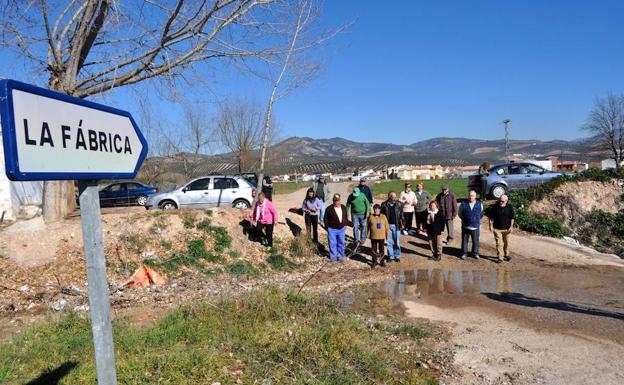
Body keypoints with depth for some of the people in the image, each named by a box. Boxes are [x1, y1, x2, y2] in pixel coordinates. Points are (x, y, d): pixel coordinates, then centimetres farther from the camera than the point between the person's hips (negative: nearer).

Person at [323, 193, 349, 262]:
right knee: (332, 243, 4)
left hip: (341, 229, 4)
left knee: (341, 243, 12)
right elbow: (325, 219, -4)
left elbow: (345, 217, 15)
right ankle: (333, 256, 20)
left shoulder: (343, 208, 2)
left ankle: (341, 256, 26)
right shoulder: (329, 209, -11)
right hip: (332, 229, -4)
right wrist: (327, 227, -6)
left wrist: (345, 224, 6)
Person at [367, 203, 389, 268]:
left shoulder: (383, 217, -1)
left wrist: (387, 234, 3)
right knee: (374, 250, 7)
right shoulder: (370, 217, -3)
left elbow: (387, 226, 3)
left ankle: (382, 261, 25)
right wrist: (367, 234, 3)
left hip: (381, 236, 1)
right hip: (373, 237, 0)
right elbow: (368, 226, 3)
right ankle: (375, 261, 19)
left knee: (381, 249, 11)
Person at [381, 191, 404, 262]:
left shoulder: (399, 204, 1)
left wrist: (401, 223, -1)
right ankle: (390, 256, 19)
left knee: (397, 241, 5)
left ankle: (397, 256, 18)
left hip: (396, 225, 0)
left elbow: (401, 215, 5)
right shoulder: (384, 205, -1)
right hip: (388, 225, 0)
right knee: (389, 242, 8)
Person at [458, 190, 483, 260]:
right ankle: (464, 253, 20)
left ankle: (475, 253, 26)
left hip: (475, 227, 0)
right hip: (465, 227, 0)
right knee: (464, 240, 7)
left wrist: (477, 220, 14)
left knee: (475, 241, 9)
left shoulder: (479, 205, -2)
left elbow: (481, 214, 15)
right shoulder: (463, 204, -4)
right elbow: (460, 214, 11)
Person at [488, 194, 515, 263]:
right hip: (497, 229, -2)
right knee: (499, 243, -2)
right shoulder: (495, 207, -10)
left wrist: (511, 226, -2)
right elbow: (490, 217, 0)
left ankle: (506, 254, 35)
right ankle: (500, 257, 6)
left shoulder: (509, 207, -6)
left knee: (506, 242, 15)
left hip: (506, 228, 2)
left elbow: (512, 218, 3)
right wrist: (491, 225, -4)